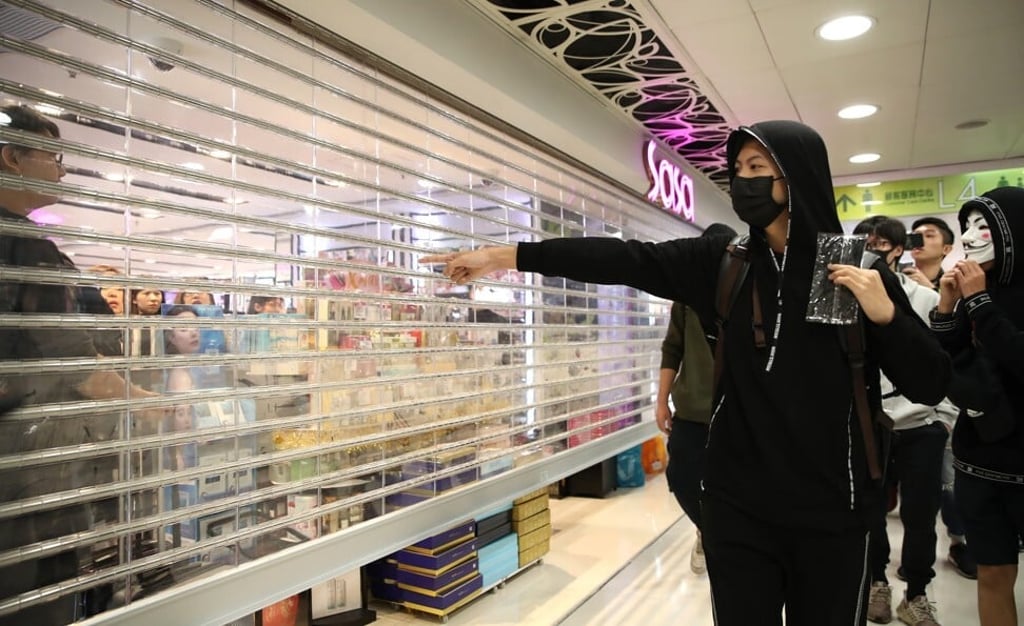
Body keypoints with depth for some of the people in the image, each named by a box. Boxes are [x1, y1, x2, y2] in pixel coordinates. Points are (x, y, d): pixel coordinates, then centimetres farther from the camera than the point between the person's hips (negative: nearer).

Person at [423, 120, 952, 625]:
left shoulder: (861, 271, -3)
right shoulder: (721, 264, -1)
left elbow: (931, 386, -1)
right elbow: (622, 259, -11)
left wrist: (885, 314, -18)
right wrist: (506, 255, -17)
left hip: (830, 510, 0)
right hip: (738, 504, 1)